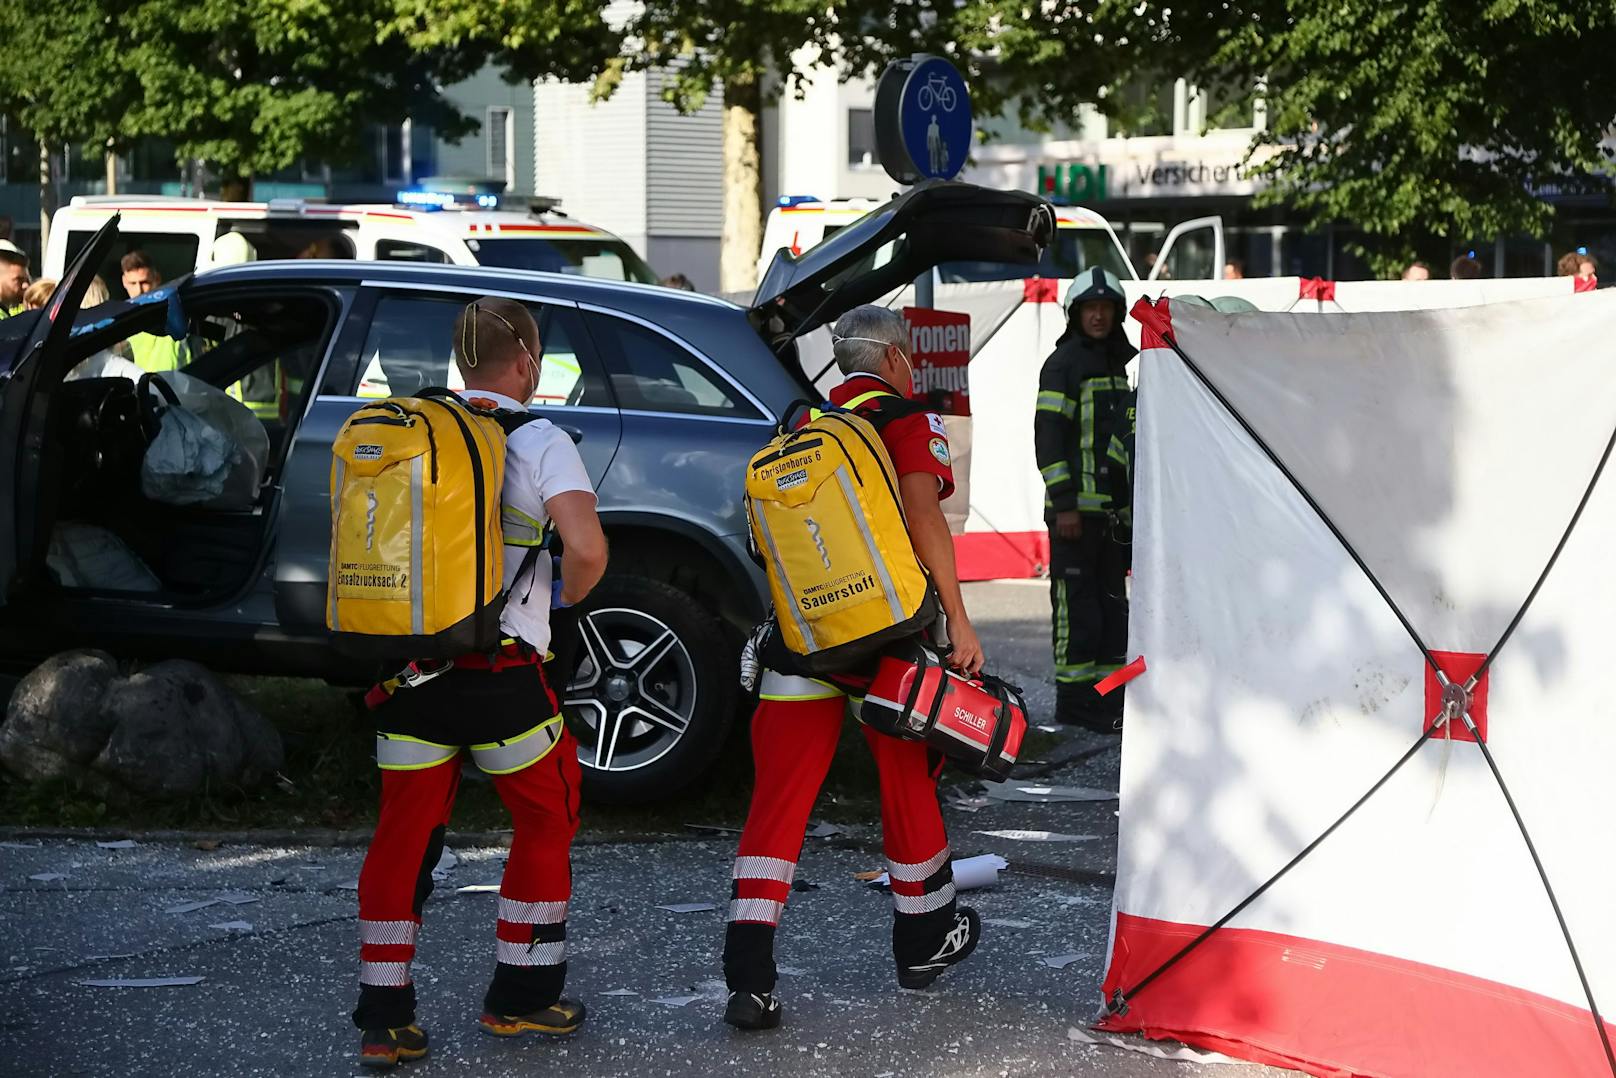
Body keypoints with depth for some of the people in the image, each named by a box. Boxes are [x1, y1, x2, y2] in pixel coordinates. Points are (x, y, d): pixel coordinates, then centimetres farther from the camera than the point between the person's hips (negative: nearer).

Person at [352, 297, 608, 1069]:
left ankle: (383, 1018, 7)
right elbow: (587, 550, -20)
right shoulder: (540, 442, -6)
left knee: (404, 837, 9)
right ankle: (521, 996, 20)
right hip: (501, 672, -4)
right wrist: (565, 596, 2)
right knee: (546, 822, 16)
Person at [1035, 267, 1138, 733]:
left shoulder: (1120, 364, 18)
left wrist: (1134, 503, 23)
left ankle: (1107, 694, 18)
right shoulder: (1063, 363, -7)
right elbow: (1049, 436, -13)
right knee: (1078, 603, -7)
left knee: (1112, 602, 11)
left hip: (1114, 508, 8)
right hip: (1076, 508, -8)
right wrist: (1063, 504, -18)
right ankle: (1074, 701, -3)